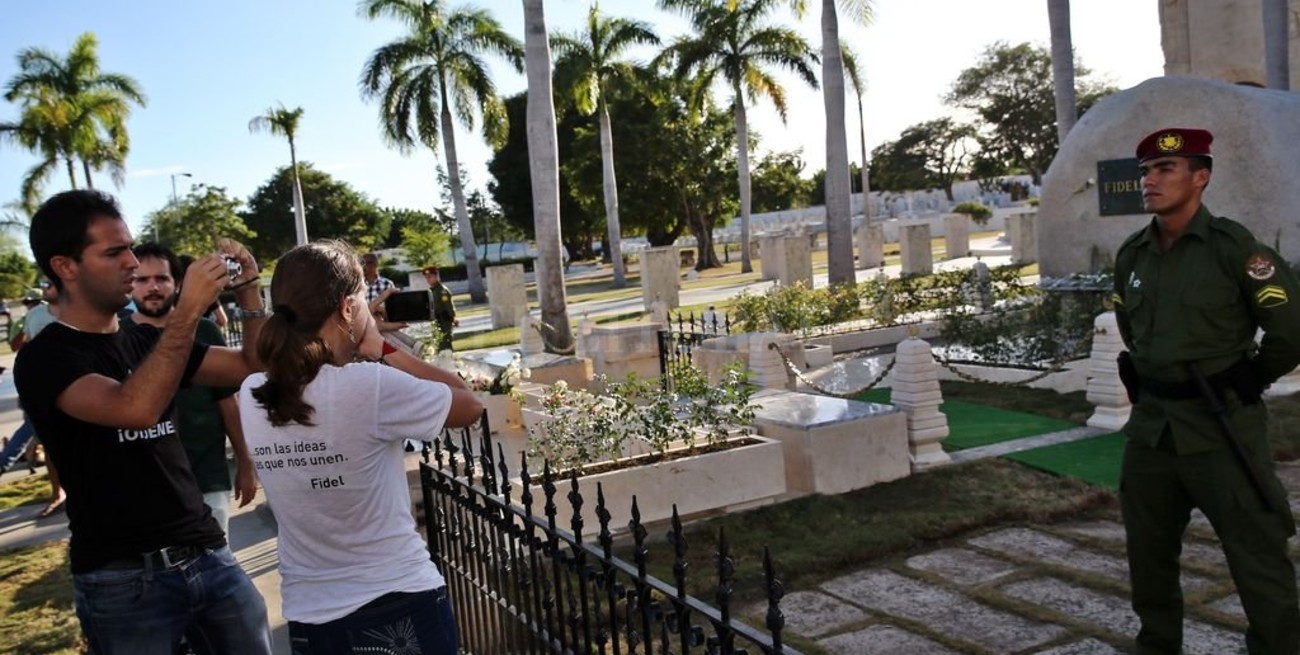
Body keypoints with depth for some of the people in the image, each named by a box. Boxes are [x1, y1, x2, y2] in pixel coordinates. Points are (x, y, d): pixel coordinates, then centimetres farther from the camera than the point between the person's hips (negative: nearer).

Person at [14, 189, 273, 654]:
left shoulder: (145, 341, 12)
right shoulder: (45, 359, -8)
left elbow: (254, 368, 9)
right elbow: (136, 409, -27)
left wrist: (247, 291, -4)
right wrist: (187, 311, -25)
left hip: (207, 554, 6)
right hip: (122, 578, -5)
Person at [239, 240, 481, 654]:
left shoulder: (251, 397, -4)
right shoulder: (370, 386, -22)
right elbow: (470, 406, -8)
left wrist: (358, 352, 5)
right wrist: (382, 349, -6)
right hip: (398, 604, -5)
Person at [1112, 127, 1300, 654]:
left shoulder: (1233, 247, -12)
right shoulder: (1131, 255, 6)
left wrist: (1245, 384, -1)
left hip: (1220, 425, -6)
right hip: (1150, 423, 6)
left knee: (1257, 560, 0)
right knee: (1148, 553, 16)